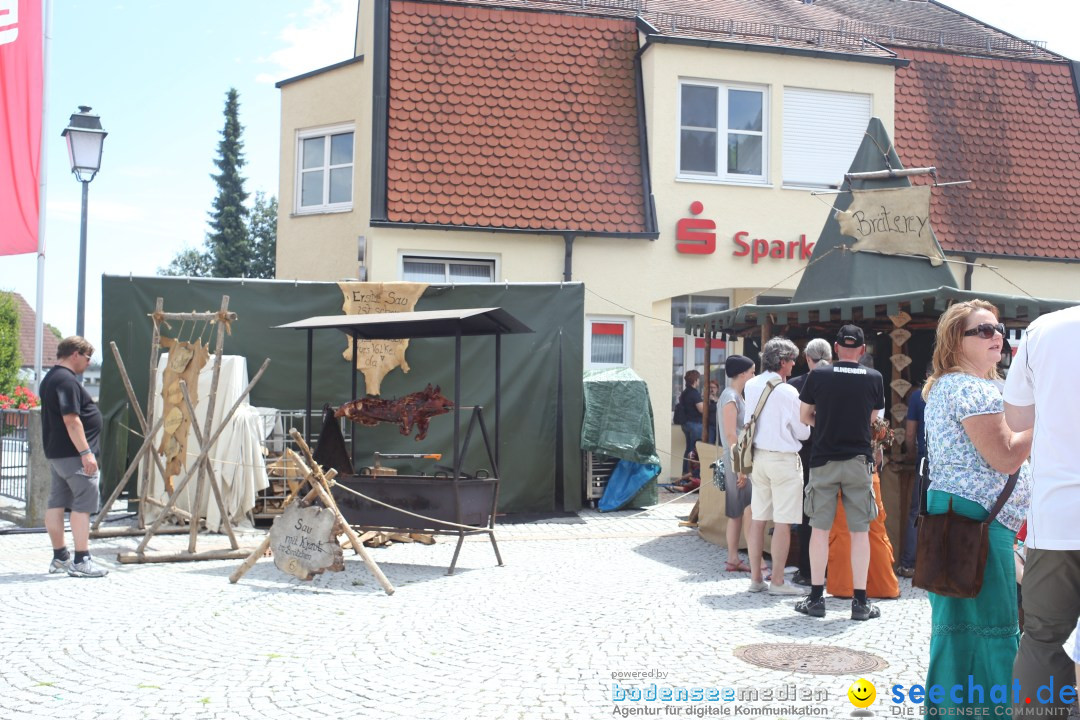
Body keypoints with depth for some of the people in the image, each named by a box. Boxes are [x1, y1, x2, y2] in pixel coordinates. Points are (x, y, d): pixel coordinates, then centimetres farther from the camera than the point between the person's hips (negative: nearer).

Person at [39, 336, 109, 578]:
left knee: (56, 503, 12)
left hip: (56, 453, 11)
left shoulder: (50, 379, 17)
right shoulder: (67, 380, -16)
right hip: (73, 453, -11)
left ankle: (60, 558, 19)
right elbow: (71, 420, -23)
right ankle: (81, 561, -8)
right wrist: (86, 452, -23)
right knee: (83, 504, -8)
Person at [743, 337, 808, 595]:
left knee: (758, 519, 10)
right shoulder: (788, 392, -15)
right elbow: (803, 432, -7)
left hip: (758, 456, 7)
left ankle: (756, 578, 15)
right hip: (783, 459, -6)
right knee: (782, 522, 0)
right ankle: (777, 581, 3)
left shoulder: (750, 386, 3)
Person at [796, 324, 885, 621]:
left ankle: (816, 597, 9)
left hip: (823, 460, 0)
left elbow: (805, 416, 5)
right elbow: (873, 418, 9)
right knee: (860, 531, 5)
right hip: (859, 461, 0)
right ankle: (860, 601, 7)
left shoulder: (818, 376, -5)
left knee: (820, 529, 6)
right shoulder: (874, 378, -2)